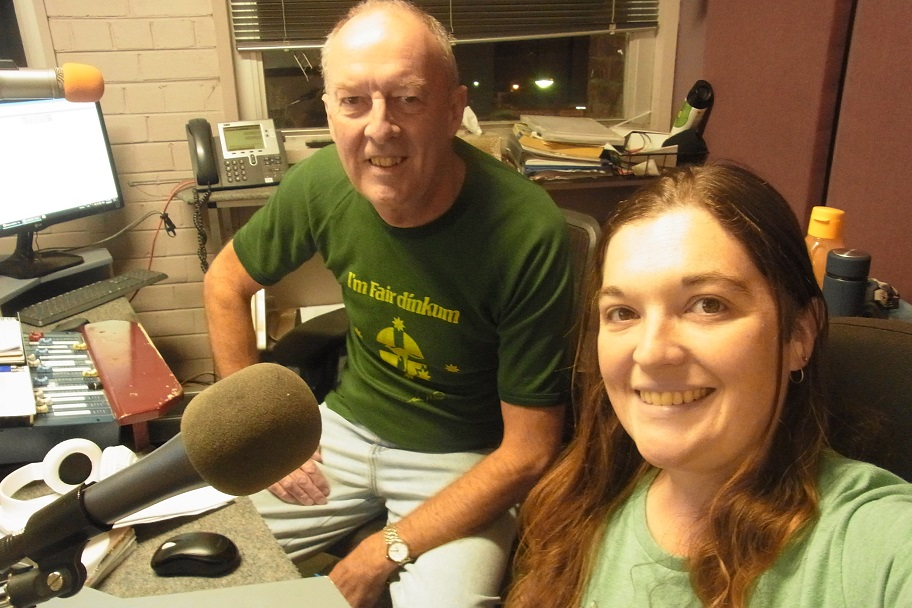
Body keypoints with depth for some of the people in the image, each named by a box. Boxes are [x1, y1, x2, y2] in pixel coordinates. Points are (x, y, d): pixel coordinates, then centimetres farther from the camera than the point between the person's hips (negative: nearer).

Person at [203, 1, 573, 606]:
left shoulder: (529, 234, -26)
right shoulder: (319, 184, -14)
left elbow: (529, 451, -19)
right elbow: (226, 282, 7)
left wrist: (386, 554, -18)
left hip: (465, 459, -3)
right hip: (348, 425, 4)